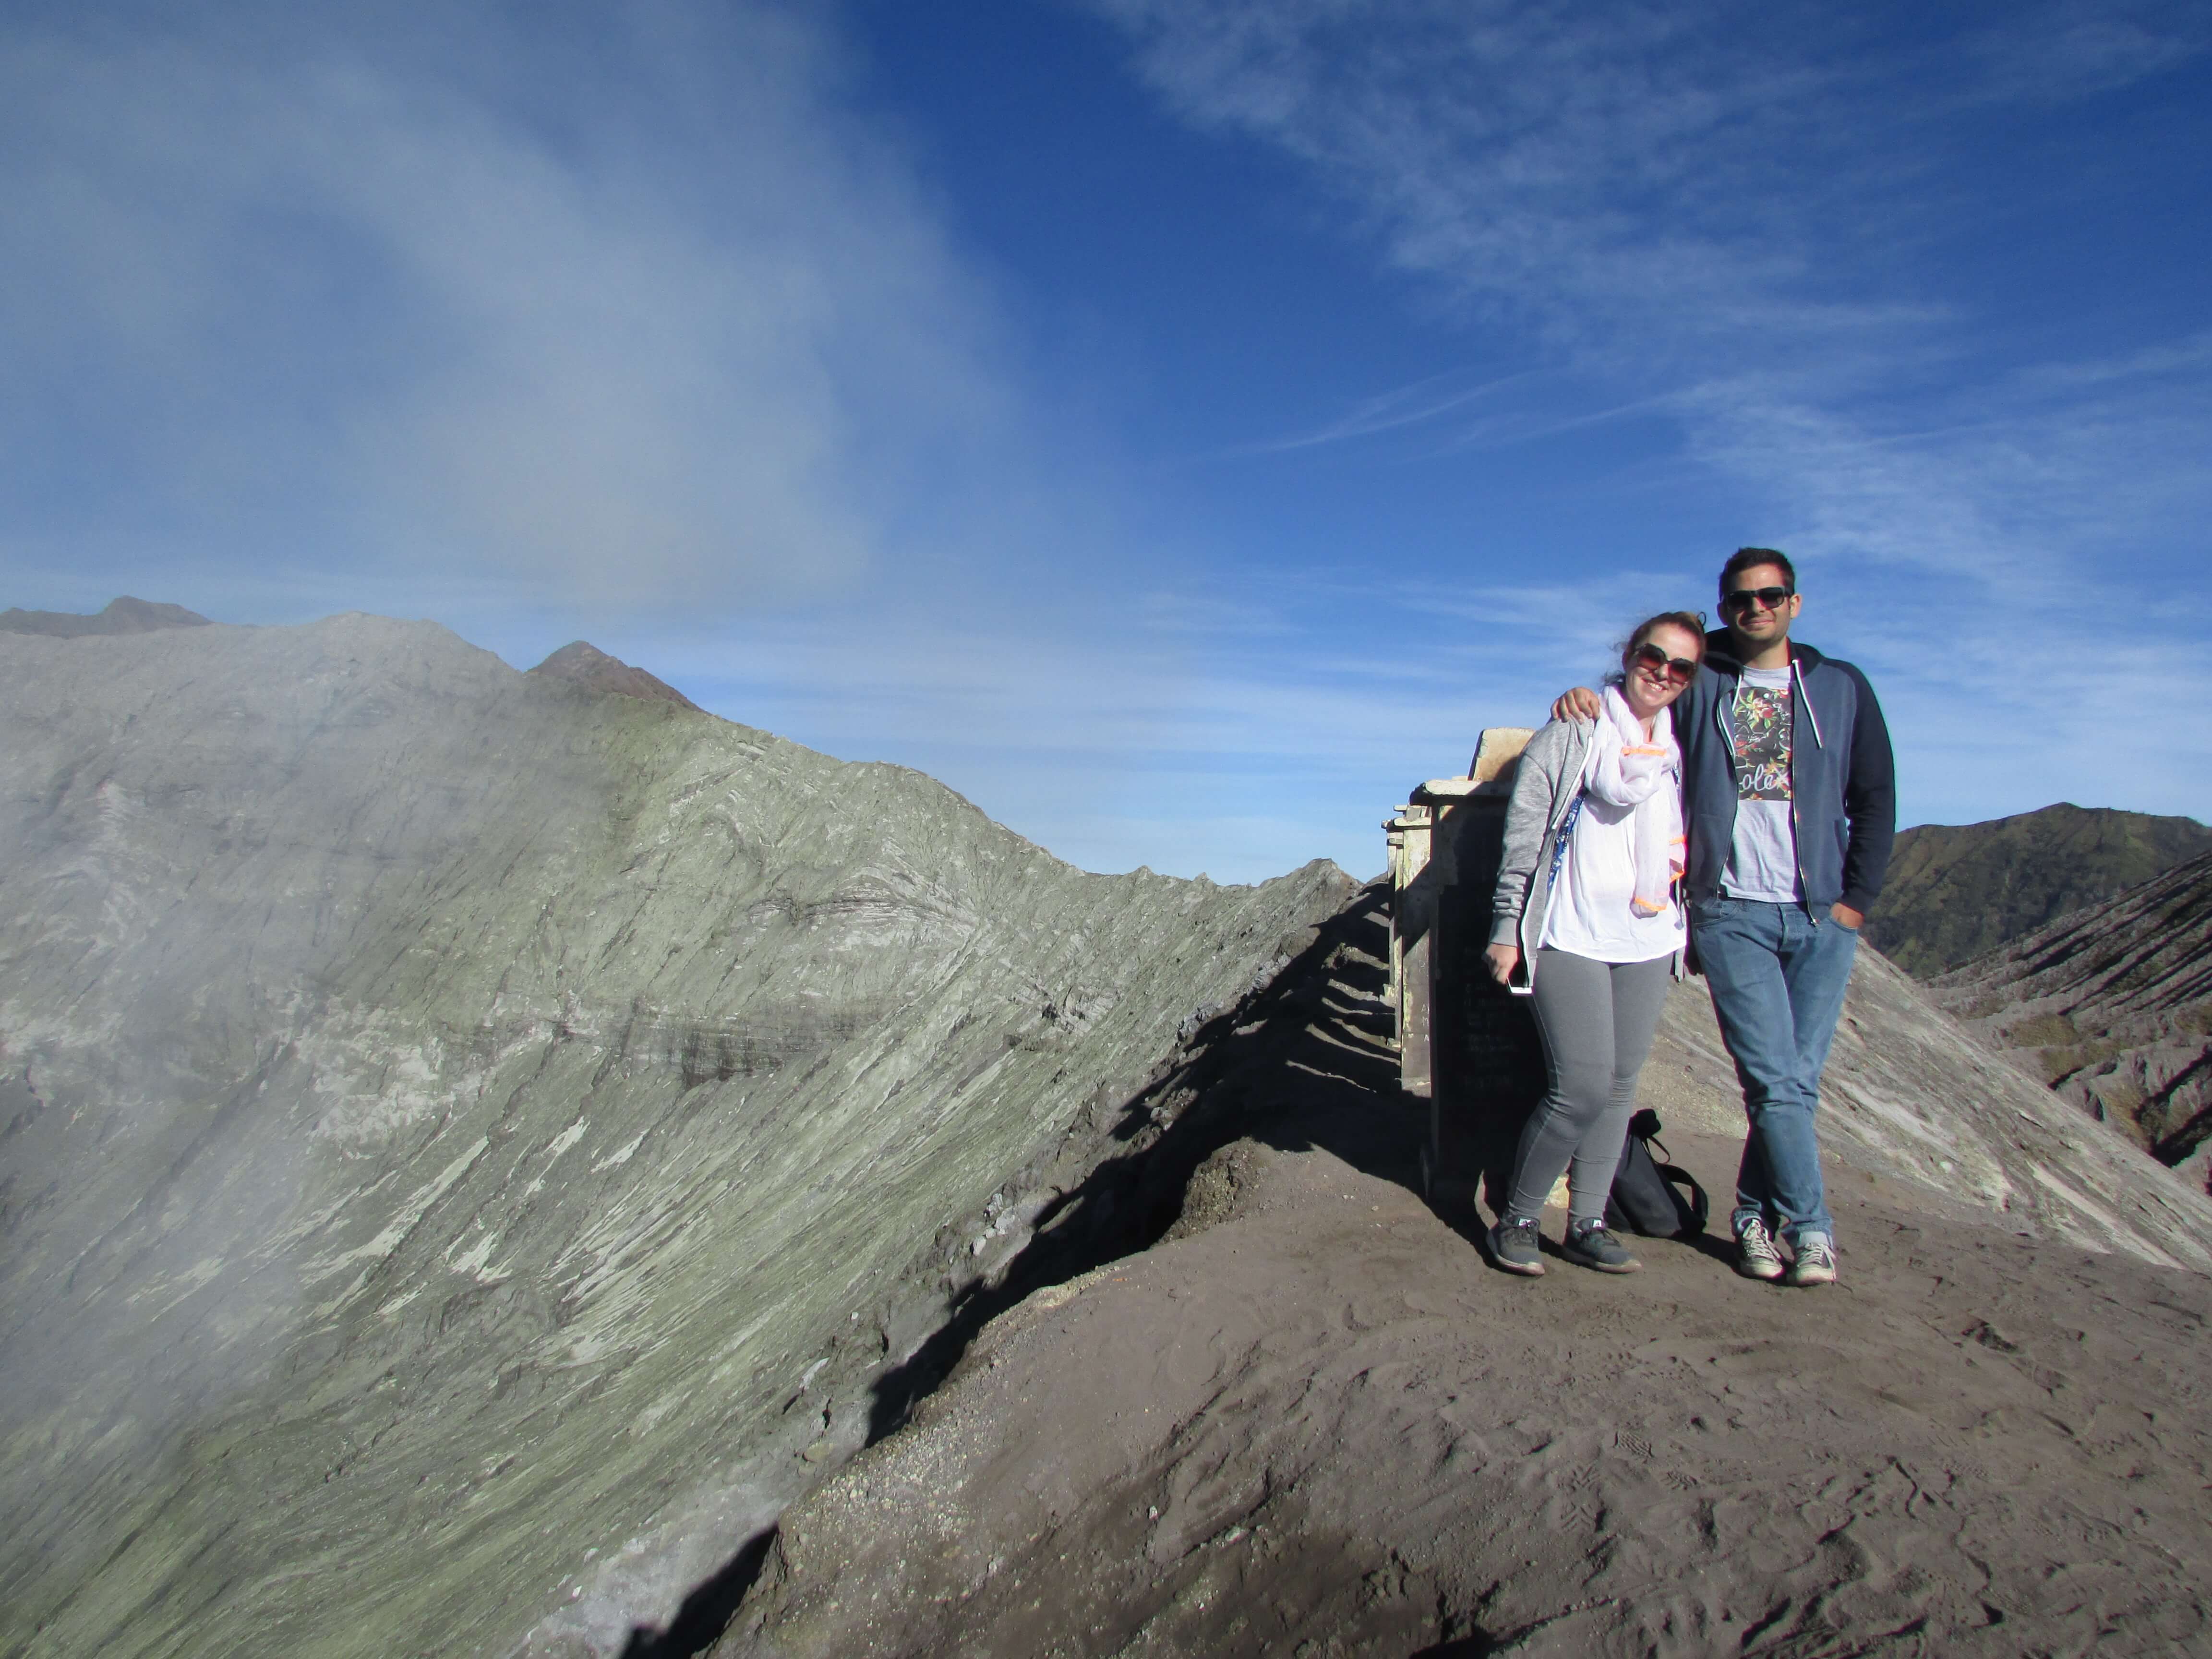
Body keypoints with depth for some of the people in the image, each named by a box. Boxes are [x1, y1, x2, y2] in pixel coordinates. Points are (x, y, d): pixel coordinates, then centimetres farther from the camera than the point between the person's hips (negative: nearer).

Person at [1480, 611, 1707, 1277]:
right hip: (1571, 940, -6)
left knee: (1620, 1086, 8)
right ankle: (1515, 1220, 7)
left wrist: (1685, 923, 14)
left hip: (1649, 943, 6)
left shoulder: (1684, 749, 12)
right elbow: (1522, 835, -5)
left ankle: (1586, 1226, 19)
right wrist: (1507, 929, -8)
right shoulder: (1572, 735, -3)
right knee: (1581, 1088, -10)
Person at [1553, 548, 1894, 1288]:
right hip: (1732, 914, -2)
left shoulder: (1841, 687, 12)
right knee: (1775, 1081, -7)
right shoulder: (1698, 684, 9)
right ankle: (1810, 1227, 5)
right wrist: (1582, 698, -11)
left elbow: (1875, 799, 12)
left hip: (1822, 918, 2)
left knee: (1797, 1081, 3)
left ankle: (1755, 1217, 19)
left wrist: (1857, 897, 3)